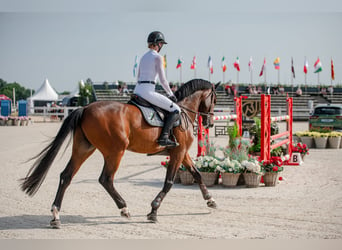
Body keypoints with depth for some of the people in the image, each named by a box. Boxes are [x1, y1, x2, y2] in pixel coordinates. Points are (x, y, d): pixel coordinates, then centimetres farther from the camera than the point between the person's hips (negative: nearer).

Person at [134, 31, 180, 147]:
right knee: (175, 110, -4)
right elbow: (162, 80, -10)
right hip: (148, 91, -9)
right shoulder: (157, 57, -6)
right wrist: (171, 94, 2)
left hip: (137, 90, 9)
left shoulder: (143, 57, 19)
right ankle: (164, 137, -19)